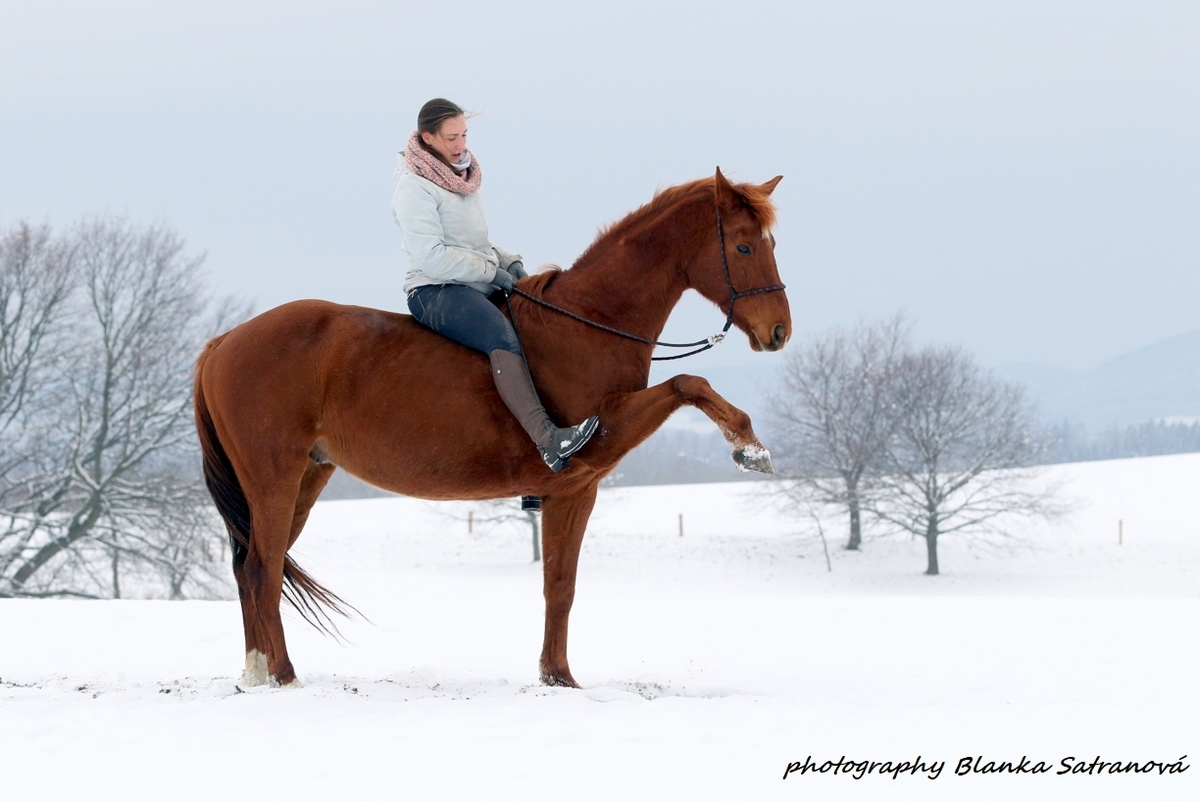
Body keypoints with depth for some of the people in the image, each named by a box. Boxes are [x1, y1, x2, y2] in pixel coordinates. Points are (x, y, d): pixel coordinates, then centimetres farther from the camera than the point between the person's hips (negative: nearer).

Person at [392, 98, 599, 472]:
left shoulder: (463, 177, 17)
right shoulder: (414, 188, -10)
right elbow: (431, 256, -19)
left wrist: (508, 260, 7)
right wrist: (492, 271, -17)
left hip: (479, 287, 10)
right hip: (436, 292, -10)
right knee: (502, 335, -34)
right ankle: (546, 439, -50)